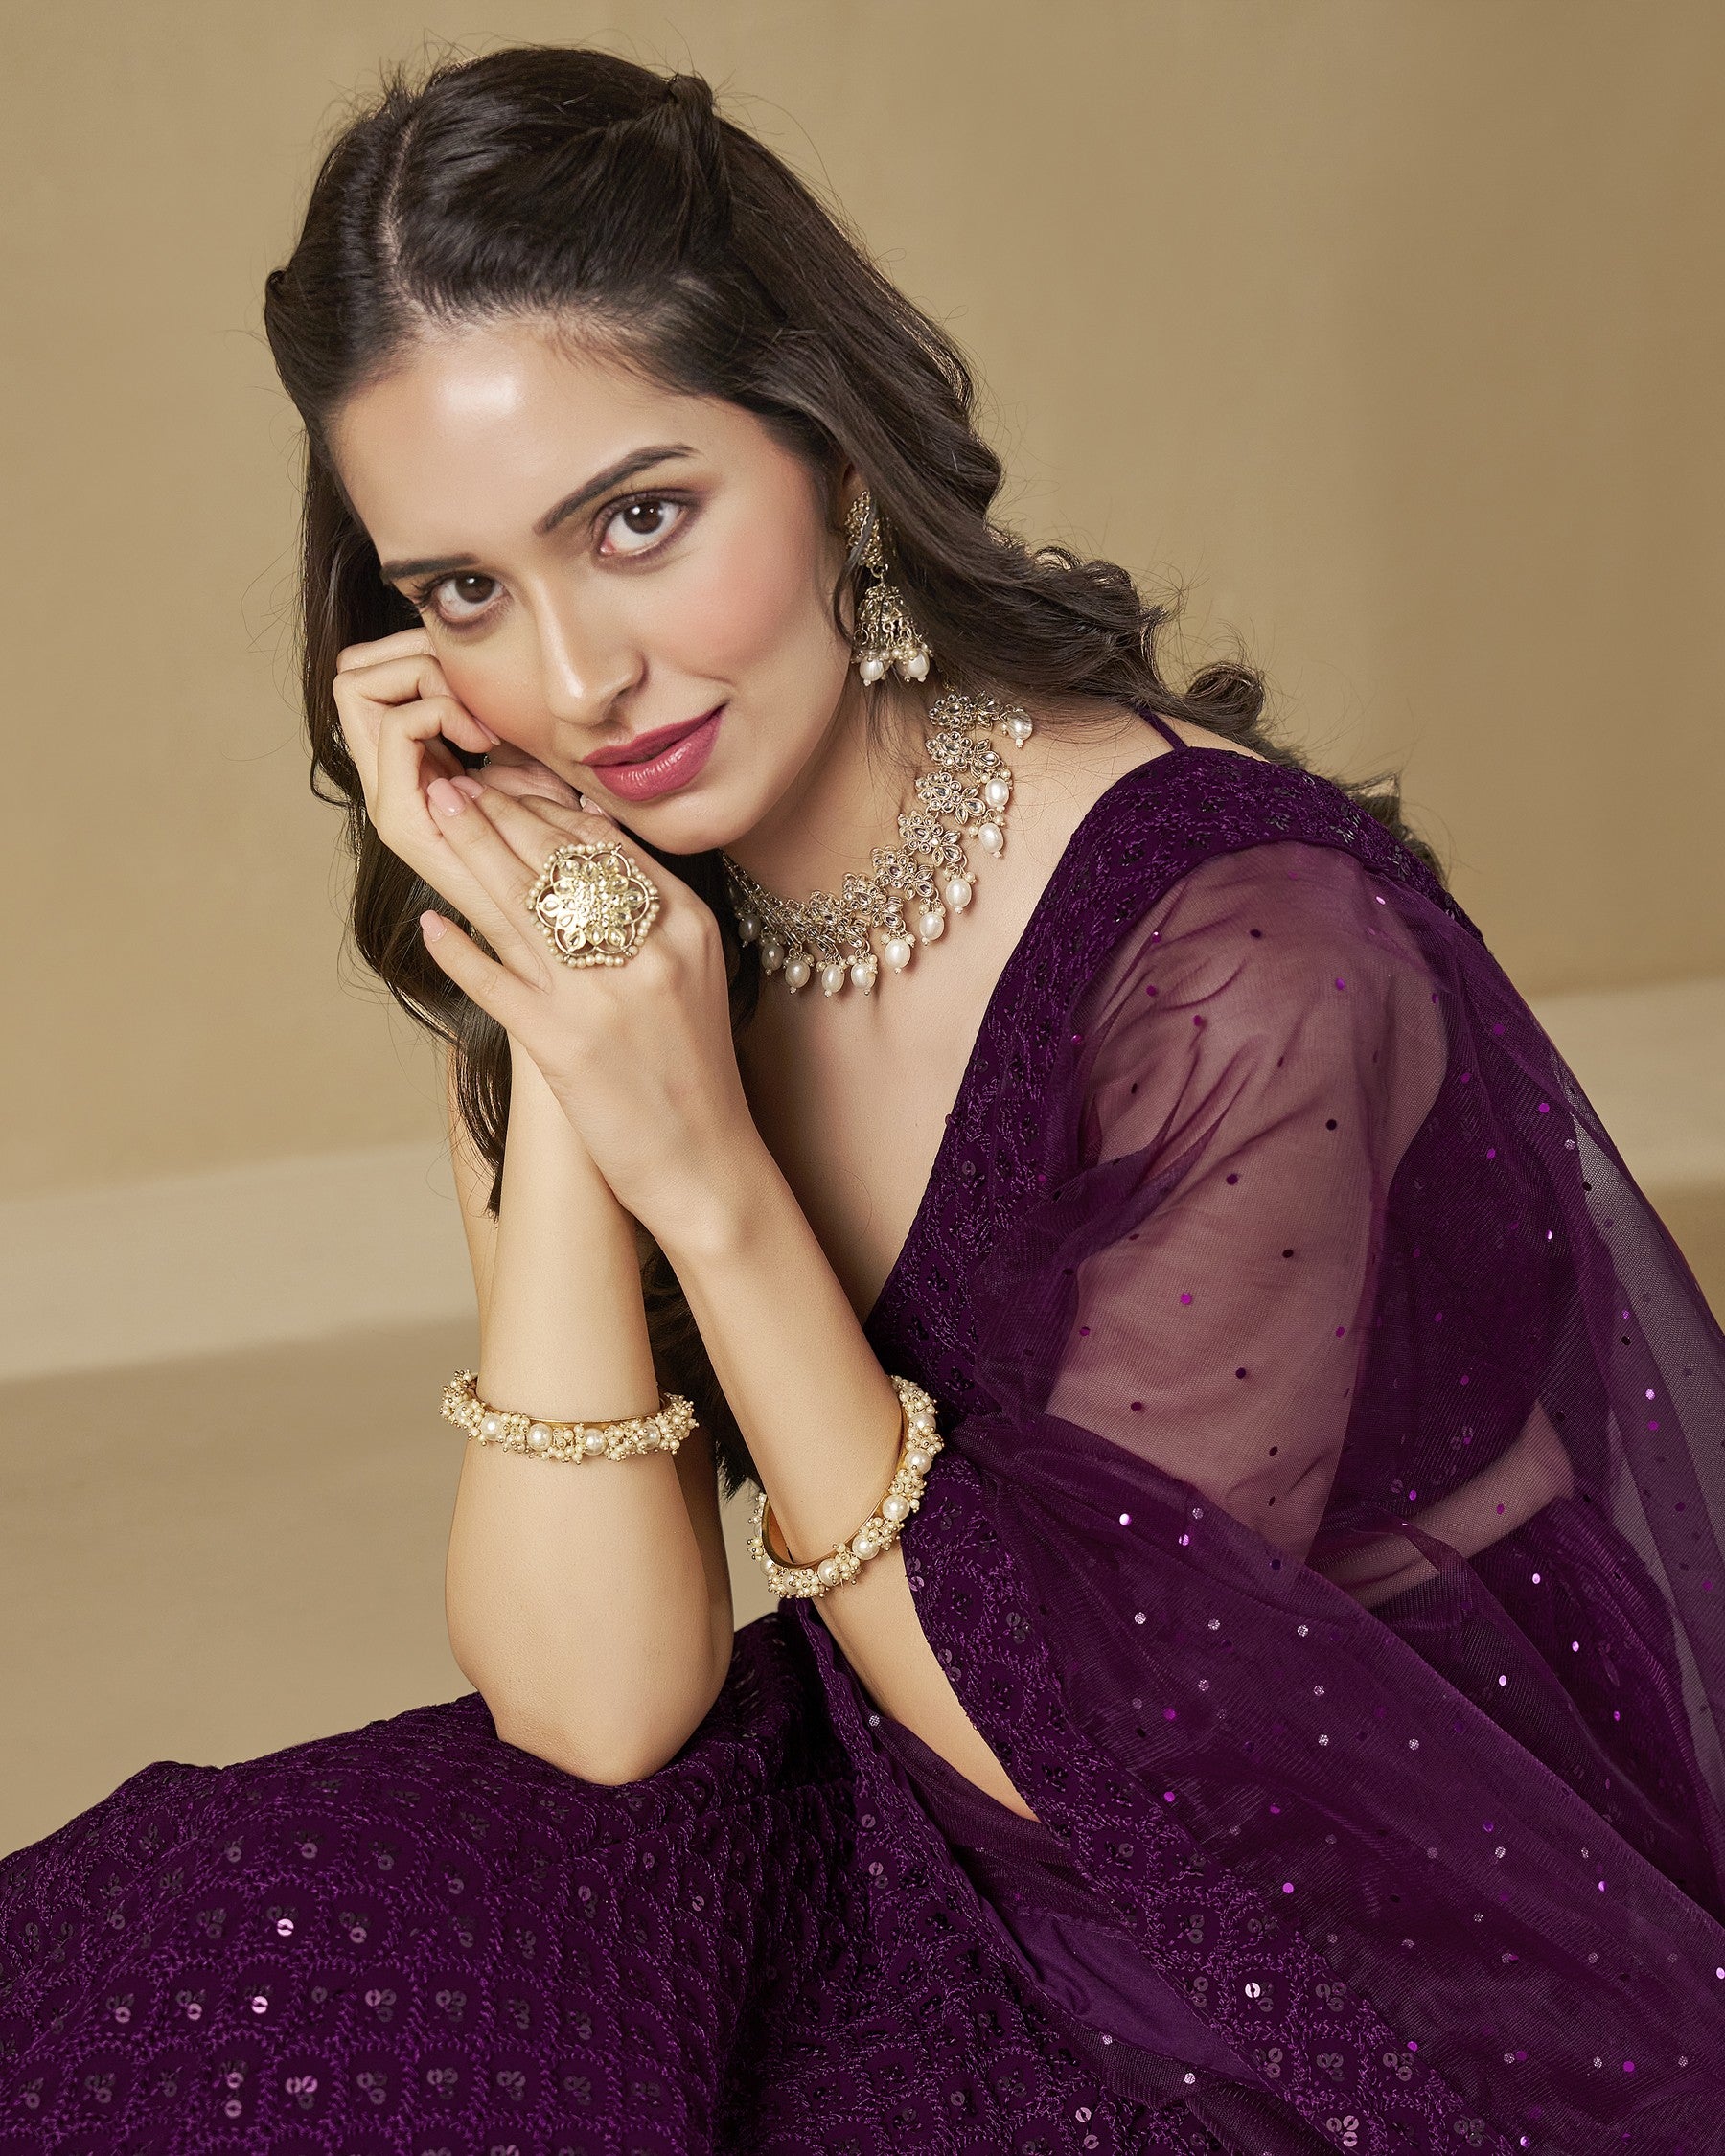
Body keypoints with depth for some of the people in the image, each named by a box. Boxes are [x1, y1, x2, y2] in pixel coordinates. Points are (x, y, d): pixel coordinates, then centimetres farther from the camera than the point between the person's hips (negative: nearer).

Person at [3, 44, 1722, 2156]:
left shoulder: (1253, 957, -24)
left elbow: (1058, 1731, -16)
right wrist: (551, 1069, -21)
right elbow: (598, 1706, -13)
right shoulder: (620, 933, -5)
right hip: (945, 1881, 5)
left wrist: (712, 1181, -26)